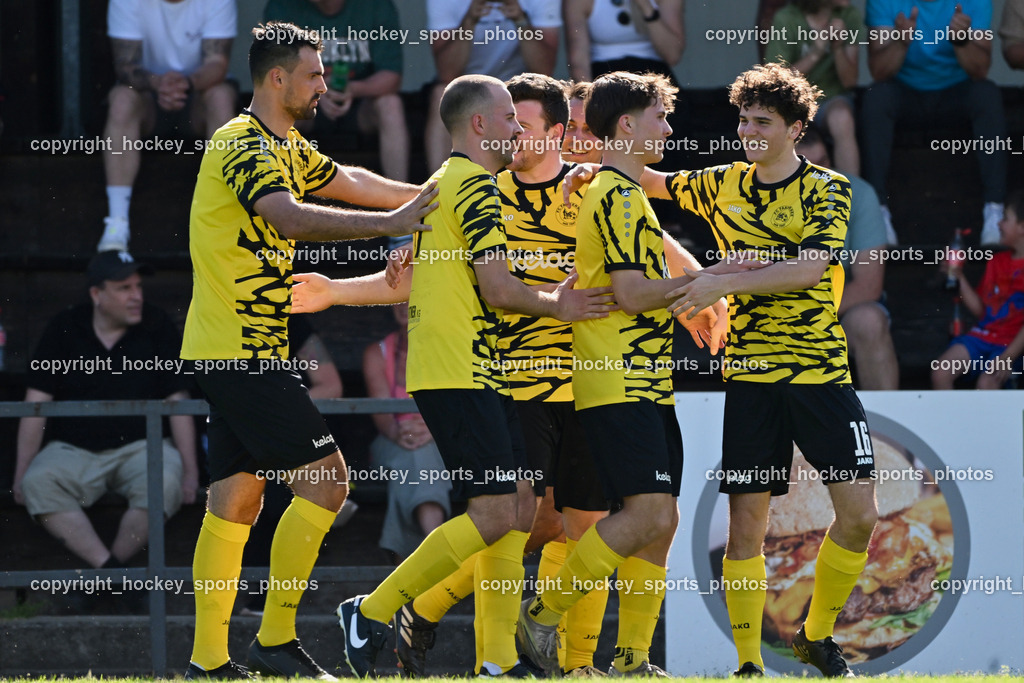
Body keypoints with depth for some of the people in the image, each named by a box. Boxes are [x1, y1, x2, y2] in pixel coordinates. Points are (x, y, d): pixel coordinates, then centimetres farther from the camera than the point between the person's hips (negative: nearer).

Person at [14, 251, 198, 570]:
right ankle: (109, 568, -38)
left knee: (165, 480, -35)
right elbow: (36, 403, 2)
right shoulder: (63, 330, 2)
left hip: (140, 445, -1)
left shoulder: (157, 327, 1)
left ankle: (112, 565, -24)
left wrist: (190, 470, -7)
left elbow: (177, 402, 0)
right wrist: (21, 471, -3)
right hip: (72, 448, 1)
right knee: (37, 482, -31)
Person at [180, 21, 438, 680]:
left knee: (235, 502, 9)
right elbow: (290, 217, -32)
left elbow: (346, 181, 31)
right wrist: (391, 223, -36)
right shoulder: (244, 145, -15)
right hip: (243, 352, -10)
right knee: (325, 480, -11)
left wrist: (428, 197, 27)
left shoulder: (285, 148, 17)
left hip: (236, 352, 10)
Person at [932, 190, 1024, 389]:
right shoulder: (996, 261, 16)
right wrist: (959, 278, 7)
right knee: (940, 372, -14)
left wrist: (1008, 357, -20)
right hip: (983, 334, 7)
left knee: (987, 382, -31)